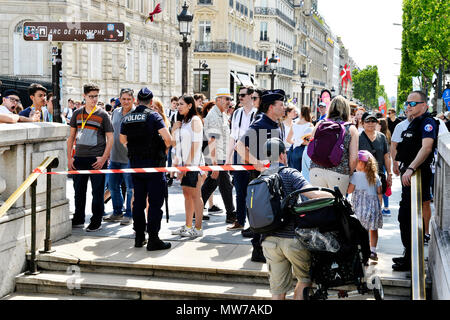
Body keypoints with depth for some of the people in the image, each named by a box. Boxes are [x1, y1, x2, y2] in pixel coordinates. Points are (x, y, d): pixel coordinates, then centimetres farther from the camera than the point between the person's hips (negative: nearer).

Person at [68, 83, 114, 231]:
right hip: (79, 158, 4)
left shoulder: (103, 115, 0)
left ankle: (96, 221, 11)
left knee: (97, 192, 1)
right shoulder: (77, 113, 10)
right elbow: (71, 136, 14)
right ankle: (78, 219, 25)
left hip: (97, 160, -4)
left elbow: (110, 138, -2)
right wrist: (69, 157, 7)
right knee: (79, 190, 12)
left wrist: (103, 158, -11)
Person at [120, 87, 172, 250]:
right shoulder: (153, 115, -10)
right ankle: (153, 239, -3)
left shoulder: (127, 118, 7)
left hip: (135, 163, 5)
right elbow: (168, 138, -18)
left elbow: (123, 140, 20)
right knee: (155, 202, -2)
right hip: (153, 163, -5)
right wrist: (165, 148, 2)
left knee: (138, 201, 12)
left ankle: (139, 237, 17)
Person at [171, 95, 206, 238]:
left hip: (193, 163, -8)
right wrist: (174, 130, 2)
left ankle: (198, 228, -4)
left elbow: (196, 144, -13)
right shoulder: (182, 122, 18)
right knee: (186, 194, 10)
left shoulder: (195, 120, -7)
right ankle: (188, 226, 16)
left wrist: (189, 163, -17)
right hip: (183, 163, 8)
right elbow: (174, 144, 19)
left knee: (195, 195, -6)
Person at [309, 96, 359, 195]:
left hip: (316, 171, 2)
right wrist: (349, 173, 12)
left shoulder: (319, 124, 8)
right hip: (339, 174, -2)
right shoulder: (351, 129, 2)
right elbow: (354, 158, -4)